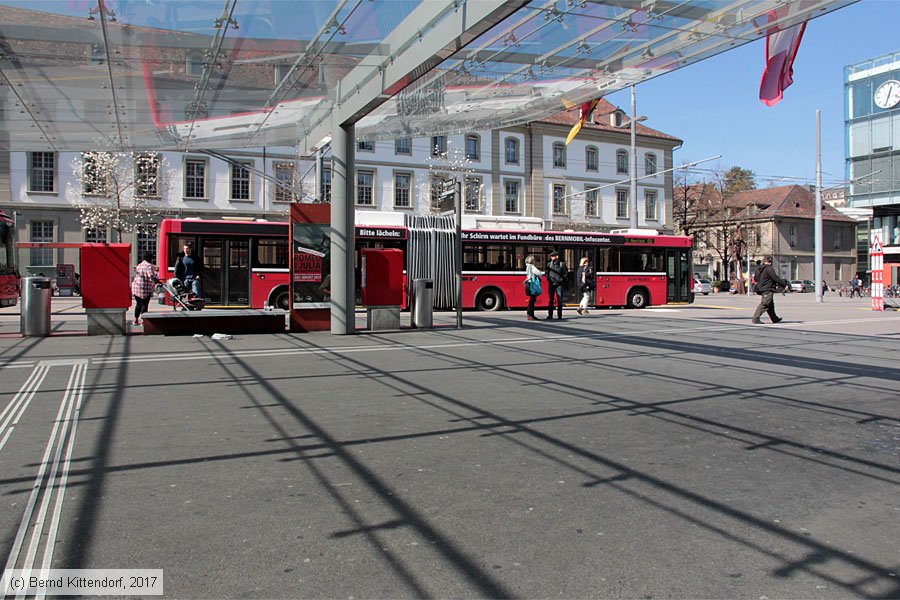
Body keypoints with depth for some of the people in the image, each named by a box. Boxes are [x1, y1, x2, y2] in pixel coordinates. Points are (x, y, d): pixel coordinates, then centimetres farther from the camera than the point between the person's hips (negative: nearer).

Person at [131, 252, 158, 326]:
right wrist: (157, 282, -23)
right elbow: (151, 276, -24)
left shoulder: (139, 265, 14)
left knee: (138, 303, 16)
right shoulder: (149, 265, -11)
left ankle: (136, 320, 18)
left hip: (135, 287, 8)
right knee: (144, 304, -1)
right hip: (145, 288, -8)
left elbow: (135, 275, 19)